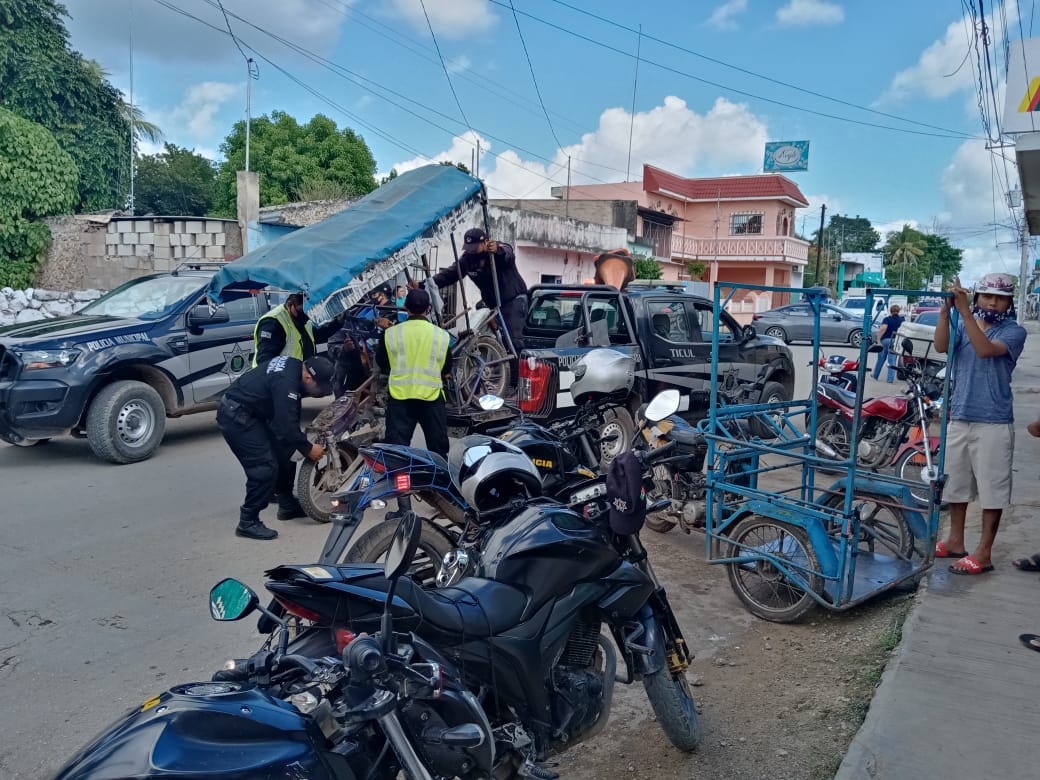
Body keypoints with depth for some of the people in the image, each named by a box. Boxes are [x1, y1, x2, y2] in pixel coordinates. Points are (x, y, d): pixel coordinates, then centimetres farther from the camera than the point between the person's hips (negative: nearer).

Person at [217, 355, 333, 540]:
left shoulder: (294, 366, 2)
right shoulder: (286, 382, -28)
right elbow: (287, 425, -26)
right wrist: (307, 449, -12)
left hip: (249, 412, 10)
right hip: (235, 416, -10)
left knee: (283, 454, 14)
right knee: (265, 467, -15)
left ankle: (287, 505, 27)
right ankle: (248, 522, -6)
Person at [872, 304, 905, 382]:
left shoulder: (887, 319, -4)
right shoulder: (901, 320, 4)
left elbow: (883, 329, -20)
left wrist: (878, 339, -19)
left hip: (885, 340, -1)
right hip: (895, 341, 1)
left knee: (881, 359, 13)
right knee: (892, 360, 2)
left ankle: (875, 375, 25)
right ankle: (890, 379, -1)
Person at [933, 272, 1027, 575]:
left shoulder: (1014, 332, -5)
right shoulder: (963, 326, 7)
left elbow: (985, 349, -24)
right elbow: (942, 346, -12)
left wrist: (965, 311, -29)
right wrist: (946, 311, -24)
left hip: (993, 423, -5)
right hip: (959, 418, 5)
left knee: (992, 489, 0)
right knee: (955, 482, 15)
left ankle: (983, 553, 8)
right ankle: (955, 541, 29)